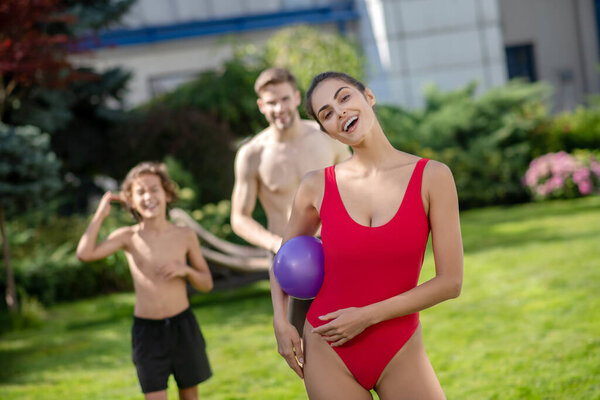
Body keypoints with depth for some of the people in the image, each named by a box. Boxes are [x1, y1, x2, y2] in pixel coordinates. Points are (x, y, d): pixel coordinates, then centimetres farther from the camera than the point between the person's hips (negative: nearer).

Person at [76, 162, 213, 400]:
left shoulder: (185, 236, 0)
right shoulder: (128, 237, -3)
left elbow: (207, 284, 8)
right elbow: (85, 253, -18)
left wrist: (185, 270, -12)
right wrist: (101, 214, -10)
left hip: (183, 326, 2)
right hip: (146, 329, -2)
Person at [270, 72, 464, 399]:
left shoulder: (432, 177, -6)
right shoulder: (317, 186, -2)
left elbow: (450, 282, -8)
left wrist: (368, 316, -12)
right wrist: (280, 322, 4)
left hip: (399, 353, -1)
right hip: (329, 354, 1)